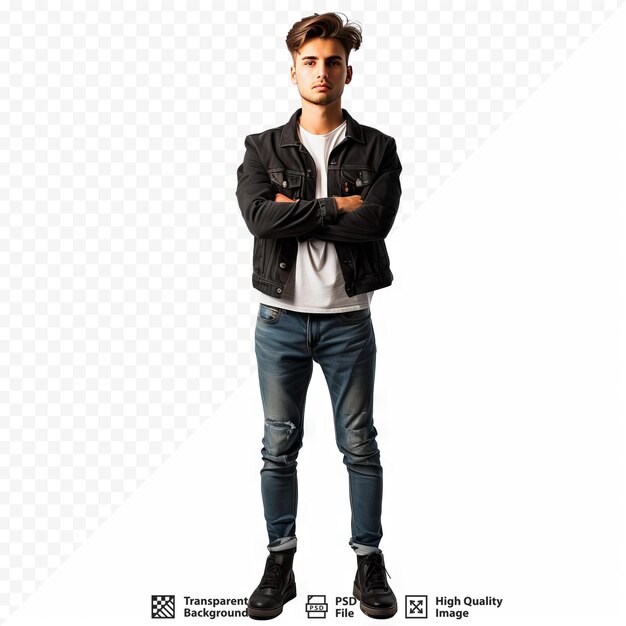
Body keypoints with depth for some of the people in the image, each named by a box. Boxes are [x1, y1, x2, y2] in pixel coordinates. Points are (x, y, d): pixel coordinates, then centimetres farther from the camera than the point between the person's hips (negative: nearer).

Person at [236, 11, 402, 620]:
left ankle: (370, 563, 23)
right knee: (279, 447, 8)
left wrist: (295, 212, -13)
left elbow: (375, 221, -16)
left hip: (347, 318, -1)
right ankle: (280, 564, 23)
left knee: (360, 446, 7)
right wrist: (335, 207, -14)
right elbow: (258, 215, -15)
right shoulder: (264, 148, 4)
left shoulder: (376, 149, 2)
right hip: (280, 318, 1)